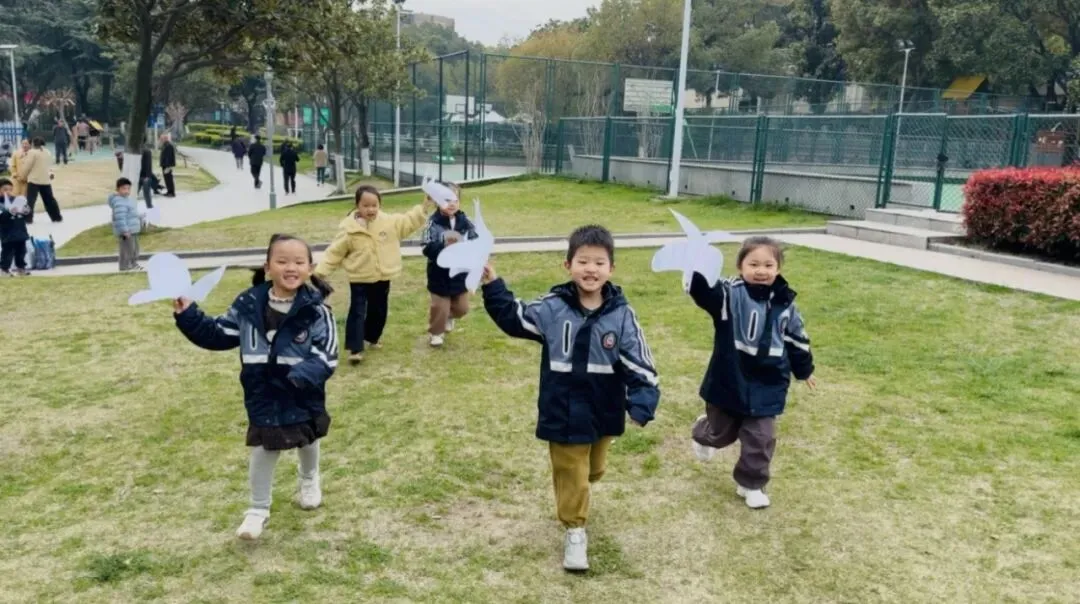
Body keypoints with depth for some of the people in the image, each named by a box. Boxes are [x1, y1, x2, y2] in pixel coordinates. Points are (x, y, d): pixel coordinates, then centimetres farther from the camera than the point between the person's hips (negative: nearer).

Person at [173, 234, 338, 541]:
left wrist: (301, 376, -37)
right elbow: (218, 335, 2)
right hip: (263, 398, 1)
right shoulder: (248, 305, -9)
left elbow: (327, 358, -20)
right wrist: (188, 316, -10)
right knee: (262, 452, 7)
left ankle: (310, 482, 55)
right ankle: (258, 509, 29)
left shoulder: (316, 311, -18)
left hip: (304, 398, 0)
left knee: (307, 443, 23)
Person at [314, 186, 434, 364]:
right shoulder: (349, 228, -12)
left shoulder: (390, 222, -4)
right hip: (359, 279, -4)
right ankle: (355, 349, -7)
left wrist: (423, 207, 0)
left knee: (378, 311, 17)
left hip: (382, 278, 4)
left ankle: (372, 337, 40)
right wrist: (321, 272, -10)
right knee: (357, 313, -7)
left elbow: (408, 222, 8)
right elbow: (335, 252, -7)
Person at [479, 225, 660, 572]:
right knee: (569, 473, 10)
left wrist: (641, 405, -21)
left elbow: (640, 364, -12)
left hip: (603, 413, 2)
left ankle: (577, 497, 57)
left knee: (593, 469, 25)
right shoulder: (551, 308, -11)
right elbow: (512, 317, 1)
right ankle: (575, 530, 29)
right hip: (563, 413, -2)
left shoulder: (621, 314, -12)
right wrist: (492, 285, -10)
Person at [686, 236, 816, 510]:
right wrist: (697, 269, -58)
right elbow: (704, 291, -37)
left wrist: (804, 371, 21)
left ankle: (750, 484, 26)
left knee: (760, 439, 5)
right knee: (722, 430, 20)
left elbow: (796, 340, 10)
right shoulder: (729, 294, -16)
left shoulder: (785, 303, -3)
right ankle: (704, 433, 56)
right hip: (729, 382, -2)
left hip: (766, 386, 2)